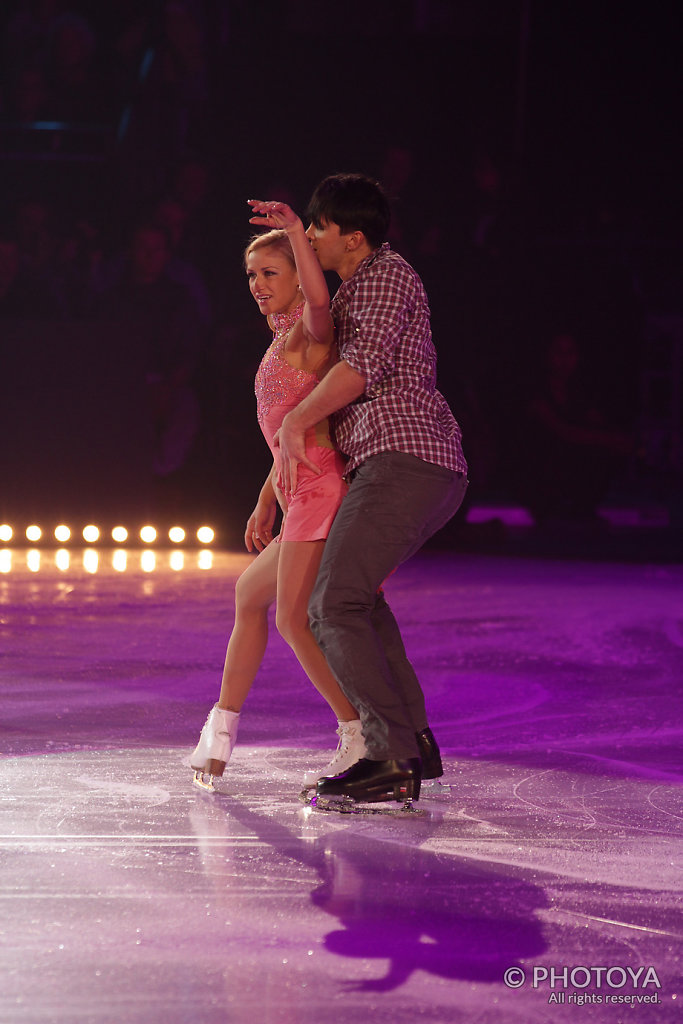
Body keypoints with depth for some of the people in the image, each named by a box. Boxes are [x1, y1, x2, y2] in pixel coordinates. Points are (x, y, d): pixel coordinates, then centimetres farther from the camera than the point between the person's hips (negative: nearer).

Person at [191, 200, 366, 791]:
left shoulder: (306, 332, -5)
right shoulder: (284, 342, 23)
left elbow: (319, 299, -31)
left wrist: (295, 229, -42)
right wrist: (267, 500, 27)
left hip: (320, 483, -10)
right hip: (301, 493, 10)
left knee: (293, 616, -14)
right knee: (251, 593, 20)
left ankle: (360, 739, -13)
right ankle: (221, 731, 27)